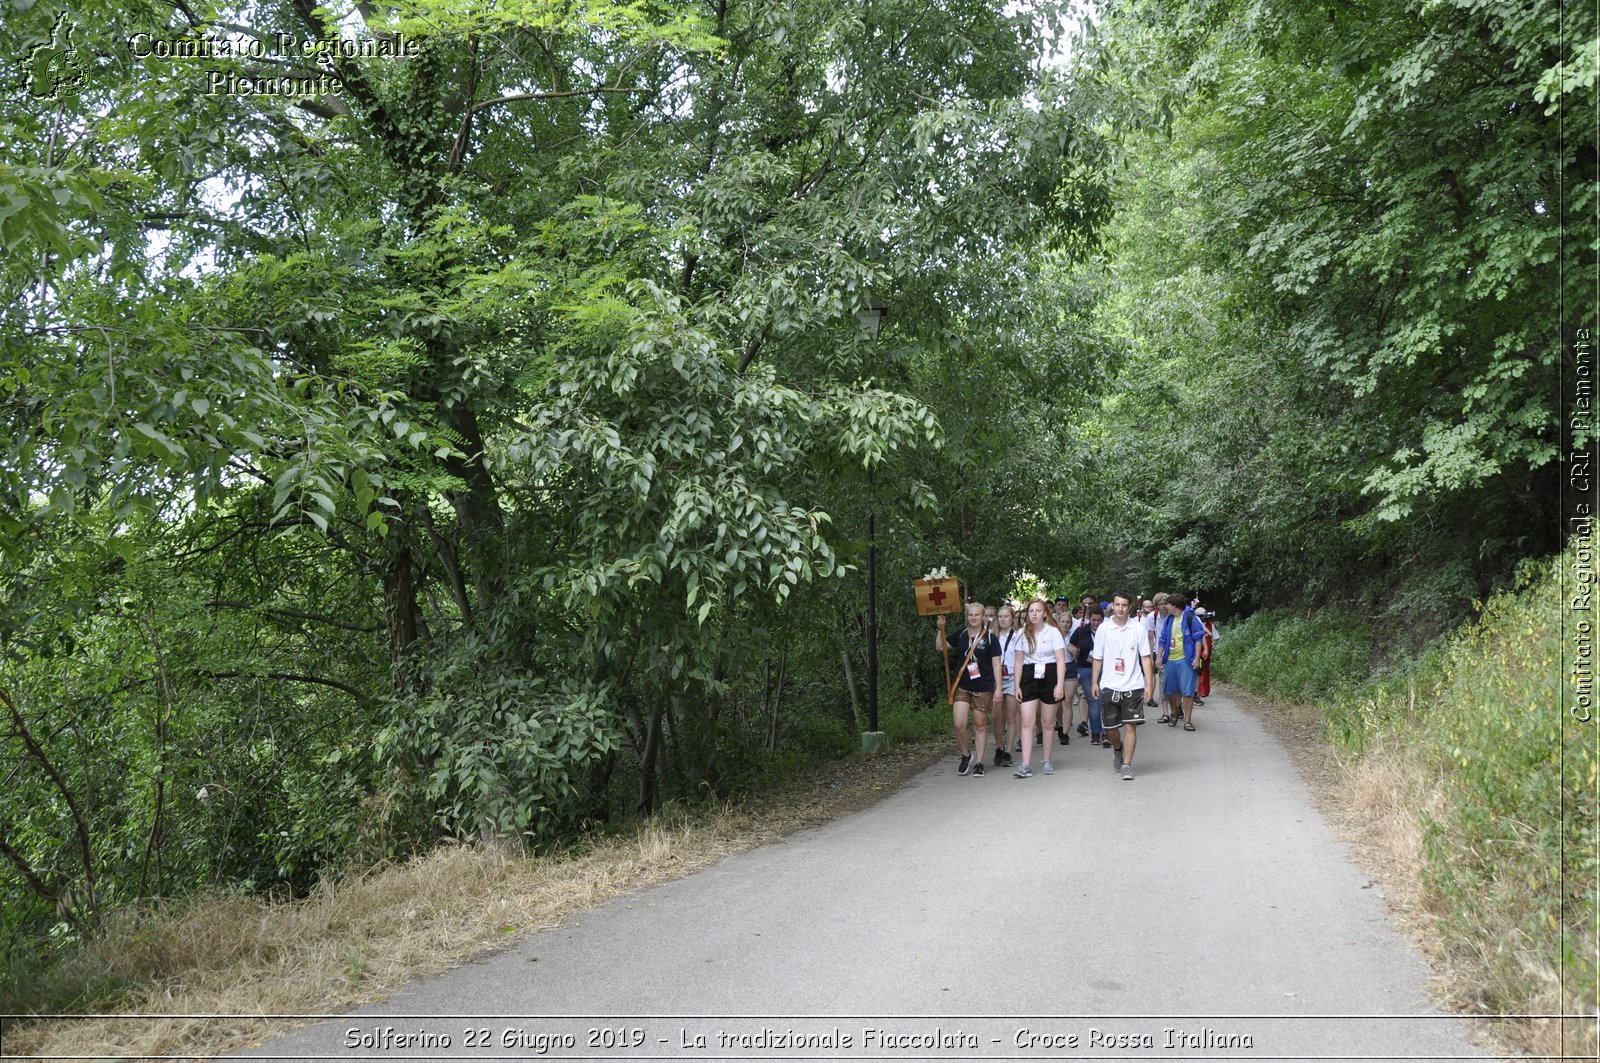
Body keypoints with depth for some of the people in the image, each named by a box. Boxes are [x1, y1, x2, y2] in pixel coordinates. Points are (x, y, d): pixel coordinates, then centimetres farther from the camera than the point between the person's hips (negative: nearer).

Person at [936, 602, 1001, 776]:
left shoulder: (990, 637, -4)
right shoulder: (961, 634, 7)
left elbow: (996, 664, -5)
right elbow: (940, 647, 15)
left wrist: (998, 688, -11)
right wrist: (941, 629, 1)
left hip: (983, 688, -3)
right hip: (962, 686, 3)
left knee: (980, 725, 6)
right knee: (959, 724, -7)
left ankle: (979, 763, 16)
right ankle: (965, 755, 17)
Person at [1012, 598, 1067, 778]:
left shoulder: (1053, 632, -2)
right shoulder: (1023, 634, 7)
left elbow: (1061, 660, -6)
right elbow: (1019, 661, 10)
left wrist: (1060, 684, -14)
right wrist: (1017, 685, 4)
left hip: (1050, 677, -2)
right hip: (1029, 677, 2)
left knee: (1049, 722, 7)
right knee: (1027, 721, -8)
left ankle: (1047, 762, 20)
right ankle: (1025, 765, -11)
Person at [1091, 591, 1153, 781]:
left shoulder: (1137, 629, -1)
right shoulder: (1103, 629, 2)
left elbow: (1145, 657, 2)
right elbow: (1098, 658, 8)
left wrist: (1149, 683, -4)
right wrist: (1094, 682, 6)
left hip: (1133, 686, -1)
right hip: (1109, 686, 2)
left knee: (1130, 725, -7)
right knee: (1110, 727, 9)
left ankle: (1126, 765, 0)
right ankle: (1118, 749, 40)